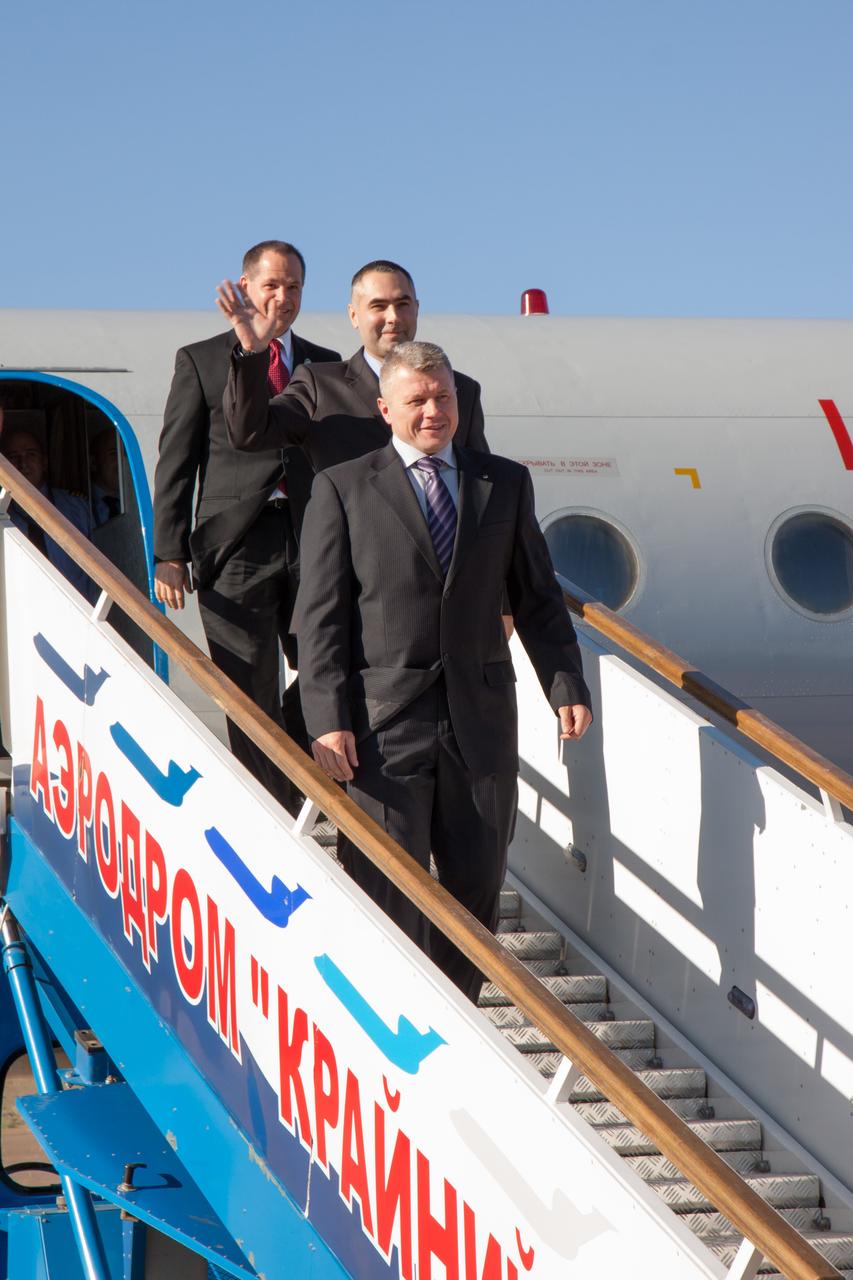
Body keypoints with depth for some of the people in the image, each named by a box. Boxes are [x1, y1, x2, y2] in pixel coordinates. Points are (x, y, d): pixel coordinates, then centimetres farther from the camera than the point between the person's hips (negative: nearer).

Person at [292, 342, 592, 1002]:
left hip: (482, 722, 3)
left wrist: (566, 685, 1)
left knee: (477, 886, 8)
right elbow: (320, 615, -1)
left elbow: (537, 595, 14)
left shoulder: (506, 482, 11)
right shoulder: (342, 489, 2)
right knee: (389, 895, -3)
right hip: (383, 725, -3)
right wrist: (327, 719, -11)